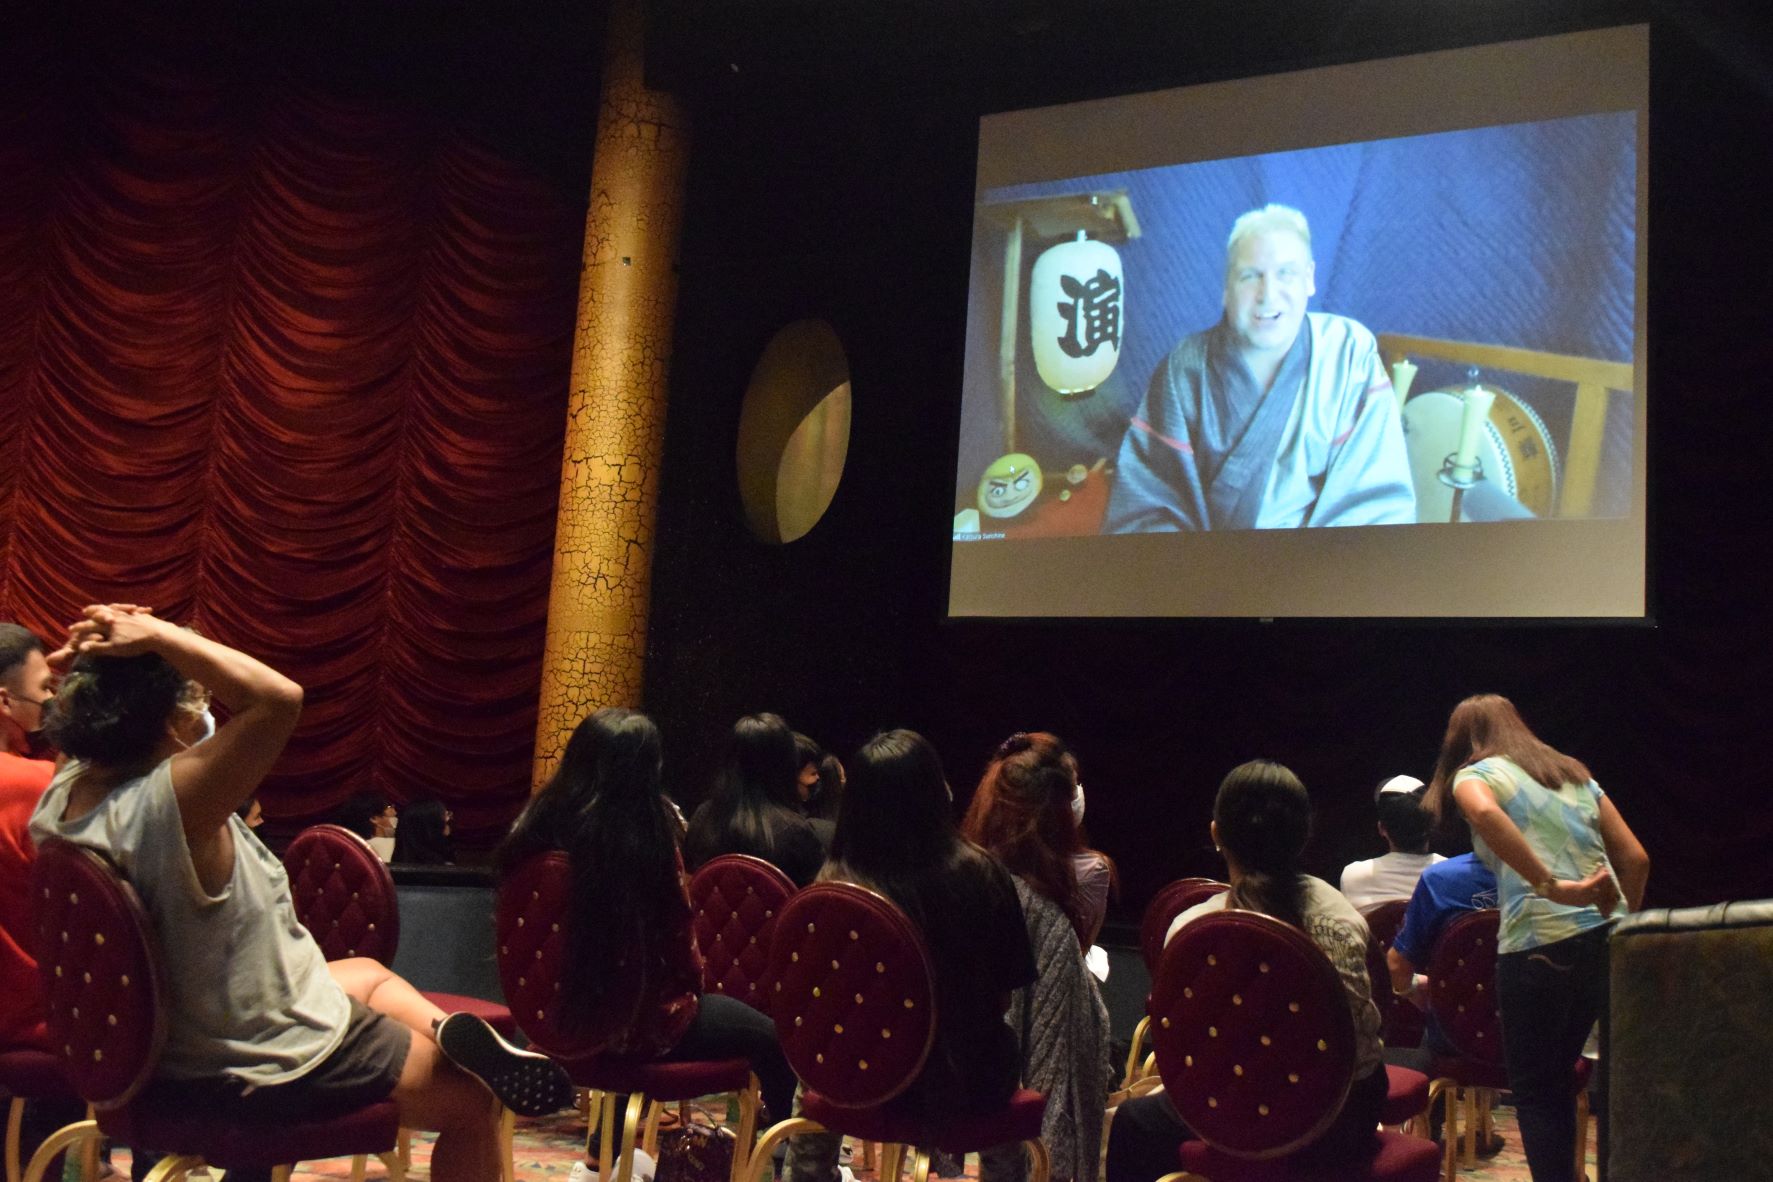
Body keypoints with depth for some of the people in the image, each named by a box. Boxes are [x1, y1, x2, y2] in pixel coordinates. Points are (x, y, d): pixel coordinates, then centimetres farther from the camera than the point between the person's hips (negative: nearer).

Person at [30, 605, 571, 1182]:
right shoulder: (169, 800, -35)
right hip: (278, 1064, -9)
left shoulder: (64, 796, -8)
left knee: (370, 974, 32)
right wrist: (158, 635, -31)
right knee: (469, 1104, 5)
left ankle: (451, 1030, 9)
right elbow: (279, 697, -42)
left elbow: (88, 721, 14)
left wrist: (86, 662, -7)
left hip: (172, 1043, 10)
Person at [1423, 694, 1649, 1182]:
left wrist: (1552, 886, -19)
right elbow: (1635, 858, 18)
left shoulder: (1475, 774, 6)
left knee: (1539, 1092, 6)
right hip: (1610, 938, 5)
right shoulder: (1576, 774, 22)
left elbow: (1485, 813, -20)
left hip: (1541, 945, -5)